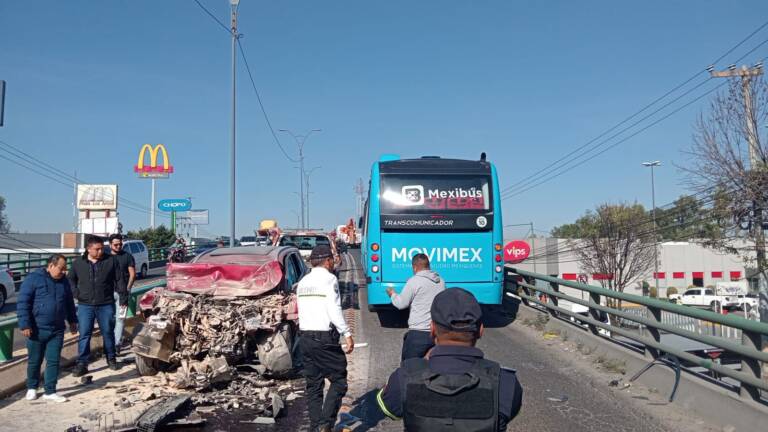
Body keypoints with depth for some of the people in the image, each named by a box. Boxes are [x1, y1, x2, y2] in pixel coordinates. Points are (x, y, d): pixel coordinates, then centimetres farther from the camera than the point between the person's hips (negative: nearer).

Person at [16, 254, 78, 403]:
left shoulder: (63, 281, 8)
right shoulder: (33, 279, -9)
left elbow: (69, 303, 21)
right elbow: (22, 303, -12)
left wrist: (72, 320, 21)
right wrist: (25, 325, -16)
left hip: (57, 330, 4)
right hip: (37, 330, -4)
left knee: (53, 361, 3)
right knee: (34, 361, 10)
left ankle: (50, 391, 10)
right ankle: (32, 388, 30)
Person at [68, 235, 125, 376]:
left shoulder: (111, 261, -1)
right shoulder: (78, 262, 2)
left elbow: (119, 280, 2)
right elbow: (71, 279, 16)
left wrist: (123, 296, -1)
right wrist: (76, 293, 3)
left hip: (106, 305, 0)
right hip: (85, 306, 1)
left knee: (108, 333, 10)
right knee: (84, 335, 1)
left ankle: (111, 359, 26)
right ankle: (82, 364, 8)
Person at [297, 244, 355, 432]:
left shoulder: (303, 282, 14)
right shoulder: (329, 279, -8)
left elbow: (302, 311, 15)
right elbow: (334, 310, -16)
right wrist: (347, 334, -14)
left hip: (304, 337, 7)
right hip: (324, 339, -7)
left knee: (313, 384, 12)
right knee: (338, 381, 1)